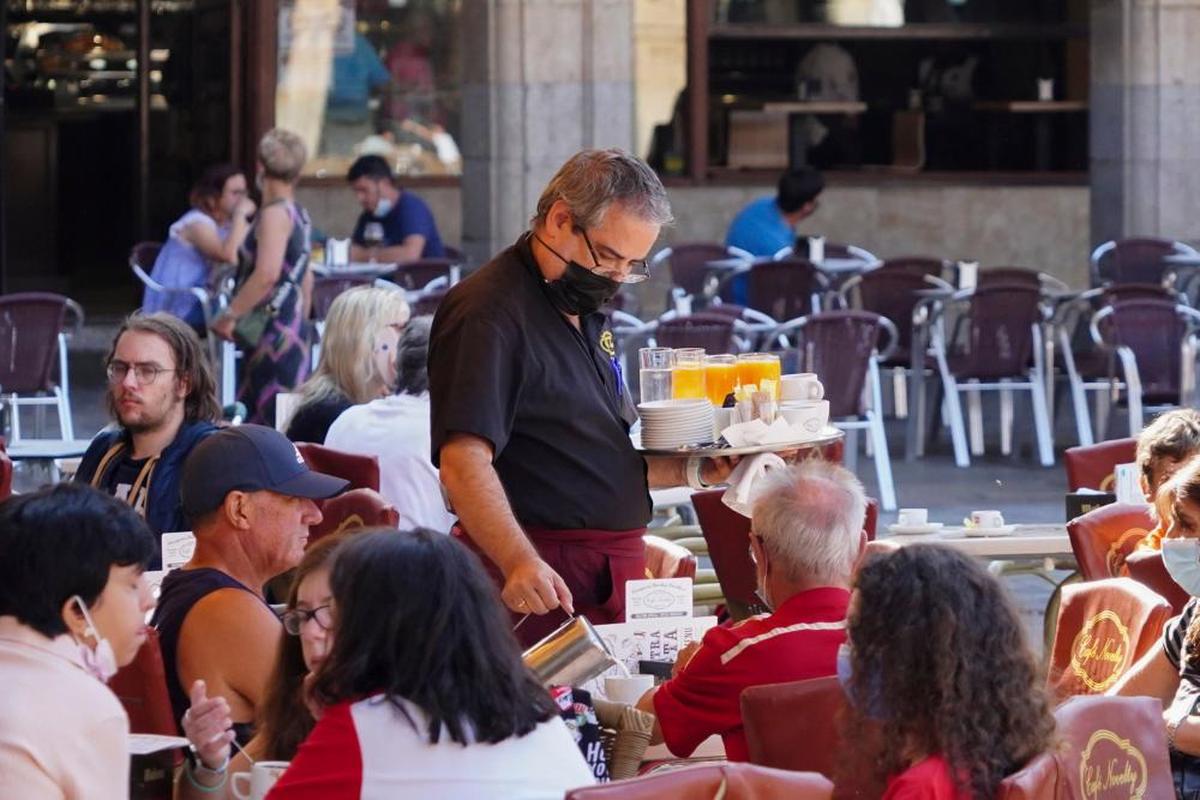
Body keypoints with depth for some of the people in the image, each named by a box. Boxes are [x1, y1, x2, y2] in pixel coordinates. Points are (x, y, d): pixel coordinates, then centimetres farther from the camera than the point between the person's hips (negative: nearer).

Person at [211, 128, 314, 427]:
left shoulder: (275, 213, -14)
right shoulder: (298, 214, 14)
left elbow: (267, 273, -26)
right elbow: (305, 277, 23)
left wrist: (229, 315, -20)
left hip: (273, 332, -9)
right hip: (291, 328, 9)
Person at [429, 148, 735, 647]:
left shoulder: (585, 312, 19)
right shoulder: (489, 313, -12)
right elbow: (464, 461, -24)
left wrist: (692, 470, 14)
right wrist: (520, 562, -37)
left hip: (613, 570, 9)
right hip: (542, 584, -9)